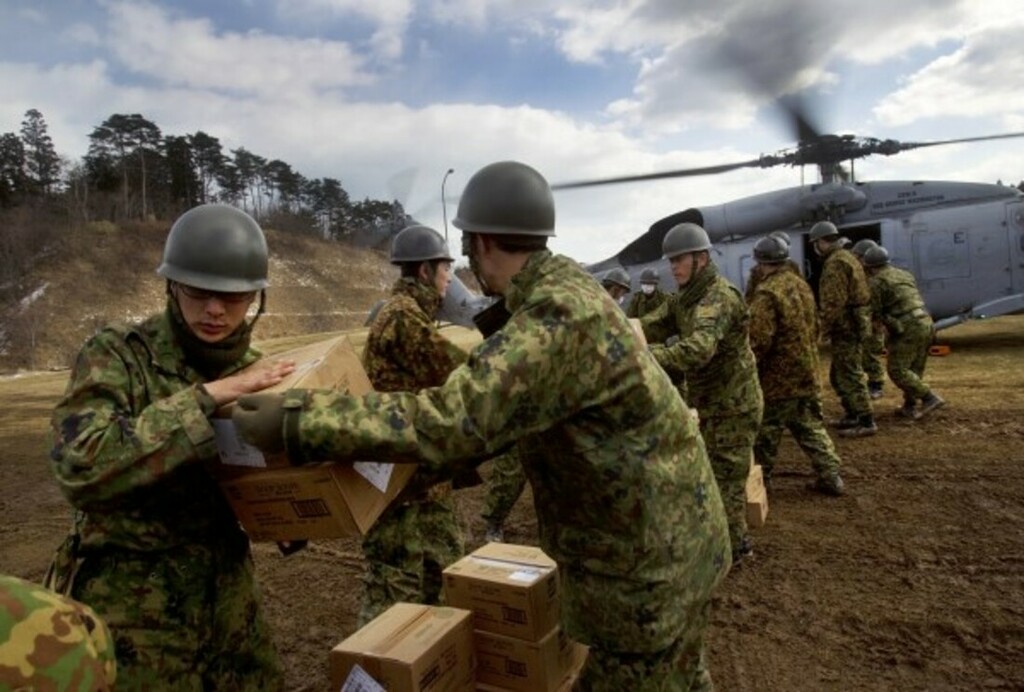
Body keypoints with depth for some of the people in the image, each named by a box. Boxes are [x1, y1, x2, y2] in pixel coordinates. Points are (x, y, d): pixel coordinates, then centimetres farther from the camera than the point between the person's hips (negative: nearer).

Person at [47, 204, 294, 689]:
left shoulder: (256, 370, -1)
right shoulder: (116, 355, -14)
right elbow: (80, 468, -29)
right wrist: (208, 395, -29)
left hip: (228, 592, 5)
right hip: (131, 608, -4)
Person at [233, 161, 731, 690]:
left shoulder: (561, 314, -29)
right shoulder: (559, 288, 4)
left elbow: (457, 418, -36)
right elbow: (494, 411, 11)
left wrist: (297, 421, -32)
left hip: (649, 553, -9)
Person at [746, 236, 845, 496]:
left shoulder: (767, 293, -20)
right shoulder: (801, 284, 8)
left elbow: (758, 341, -23)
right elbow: (814, 326, 17)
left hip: (778, 376, -8)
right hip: (807, 370, 8)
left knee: (766, 430, 6)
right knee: (812, 426, 15)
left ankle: (760, 477, 17)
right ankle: (830, 476, 16)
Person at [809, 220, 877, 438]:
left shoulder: (835, 263, -16)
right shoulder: (846, 257, 18)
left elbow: (834, 302, -22)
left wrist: (821, 327, -15)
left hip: (846, 326, -10)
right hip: (853, 323, 10)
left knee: (850, 376, -5)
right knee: (838, 374, 18)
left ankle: (866, 422, 0)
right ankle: (852, 414, 27)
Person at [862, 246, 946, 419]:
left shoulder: (876, 282, -6)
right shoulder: (905, 274, 19)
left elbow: (875, 311, -7)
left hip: (907, 328, -9)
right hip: (925, 323, 9)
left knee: (897, 370, -3)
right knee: (914, 369, 14)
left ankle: (930, 398, -9)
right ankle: (910, 407, 17)